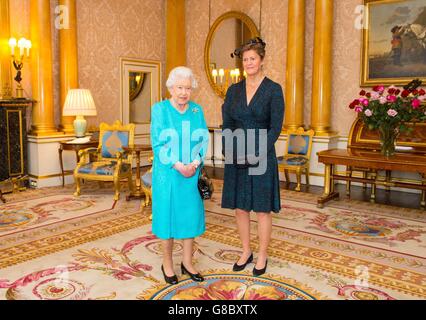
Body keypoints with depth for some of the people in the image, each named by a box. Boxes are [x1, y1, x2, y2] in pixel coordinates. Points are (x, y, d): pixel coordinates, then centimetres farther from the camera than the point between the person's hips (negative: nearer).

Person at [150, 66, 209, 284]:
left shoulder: (197, 110, 6)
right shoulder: (159, 110, -4)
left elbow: (203, 140, 4)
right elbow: (158, 144, -10)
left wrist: (195, 163, -12)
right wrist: (178, 166, -17)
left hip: (192, 173, 4)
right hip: (167, 173, -3)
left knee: (191, 215, 8)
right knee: (168, 214, 4)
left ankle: (187, 262, 23)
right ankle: (167, 263, 21)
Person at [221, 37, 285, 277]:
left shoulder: (273, 89, -3)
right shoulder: (234, 90, 9)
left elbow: (276, 127, -8)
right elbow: (226, 124, 6)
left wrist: (257, 155, -16)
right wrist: (228, 151, -8)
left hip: (262, 157, -4)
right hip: (237, 158, 4)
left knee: (263, 209, 7)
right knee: (240, 207, 11)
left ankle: (263, 256, 23)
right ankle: (246, 252, 29)